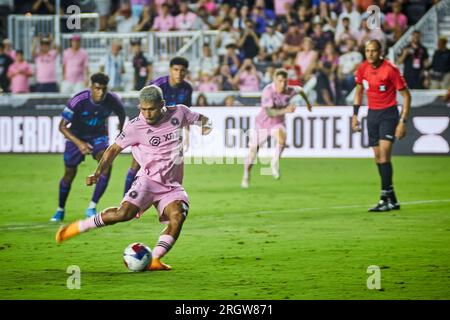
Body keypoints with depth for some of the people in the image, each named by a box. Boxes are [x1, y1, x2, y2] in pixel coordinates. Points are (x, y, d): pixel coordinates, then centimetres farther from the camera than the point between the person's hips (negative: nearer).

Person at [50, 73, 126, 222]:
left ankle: (91, 208, -13)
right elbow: (62, 126, -23)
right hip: (76, 136, -2)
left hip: (98, 135, 2)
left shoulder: (112, 100, -22)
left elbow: (121, 113, 5)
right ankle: (60, 210, 31)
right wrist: (79, 143, -34)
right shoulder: (78, 101, -31)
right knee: (69, 174, 5)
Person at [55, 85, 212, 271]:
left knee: (178, 216, -26)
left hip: (172, 185, 3)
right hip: (148, 179, -3)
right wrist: (98, 173, -6)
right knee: (124, 213, -24)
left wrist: (205, 125, -4)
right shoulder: (136, 127, -7)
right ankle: (75, 228, -10)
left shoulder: (178, 113, 0)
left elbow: (199, 119, 20)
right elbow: (114, 149, 3)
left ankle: (154, 261, -26)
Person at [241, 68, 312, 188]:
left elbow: (300, 89, 10)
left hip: (278, 124, 1)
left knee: (282, 139, -35)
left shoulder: (289, 91, -15)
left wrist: (307, 102, 27)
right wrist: (285, 111, -51)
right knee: (253, 153, 9)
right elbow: (269, 112, -36)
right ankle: (246, 176, 35)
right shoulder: (268, 91, -27)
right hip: (263, 124, -1)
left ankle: (275, 162, -13)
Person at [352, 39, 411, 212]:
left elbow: (406, 95, -11)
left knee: (384, 154, -17)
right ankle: (392, 200, 13)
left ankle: (385, 198, -18)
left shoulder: (390, 69, -16)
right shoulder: (363, 68, 0)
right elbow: (358, 91, 18)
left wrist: (403, 122, -15)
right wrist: (355, 115, 11)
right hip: (372, 114, 6)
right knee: (378, 158, 5)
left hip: (388, 113, -6)